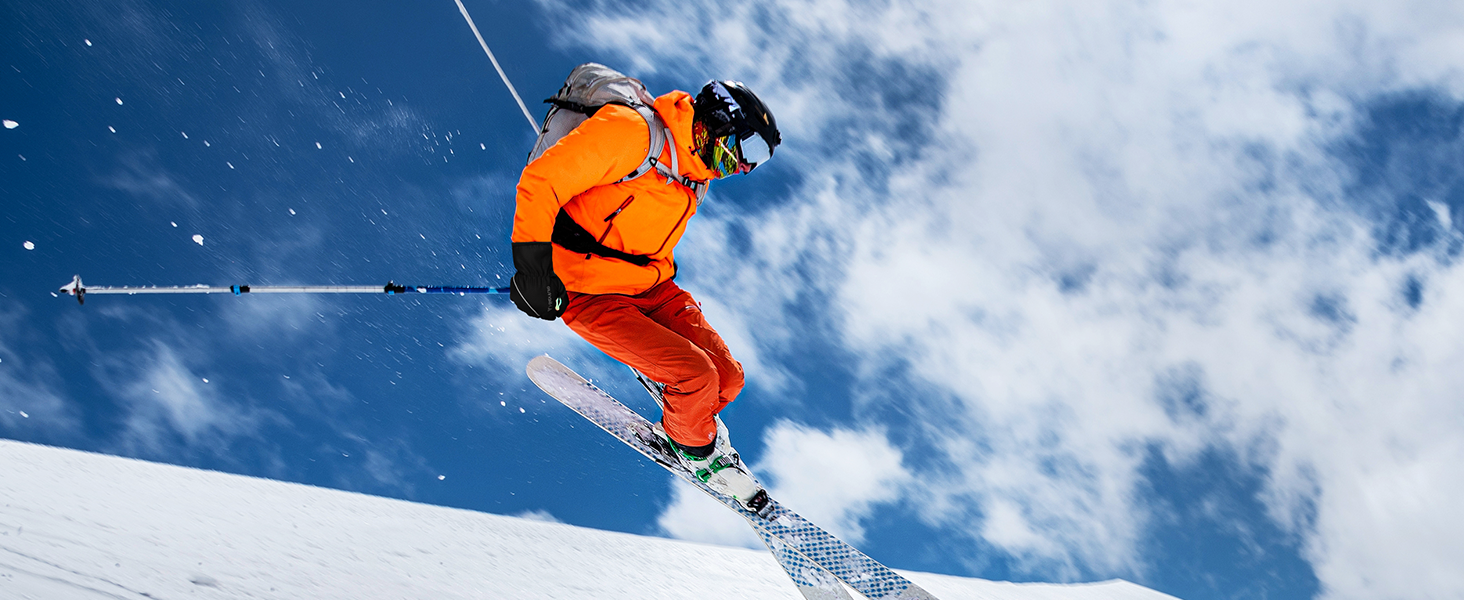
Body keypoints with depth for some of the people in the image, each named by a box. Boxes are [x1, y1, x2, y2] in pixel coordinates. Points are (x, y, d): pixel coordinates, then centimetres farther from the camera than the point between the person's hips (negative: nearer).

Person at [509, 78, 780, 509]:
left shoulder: (694, 178, 8)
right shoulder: (631, 133, -20)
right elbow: (539, 181, -22)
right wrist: (533, 267, -25)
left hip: (651, 287, 8)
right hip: (590, 295, -8)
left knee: (727, 376, 0)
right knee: (697, 377, -18)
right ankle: (695, 449, 13)